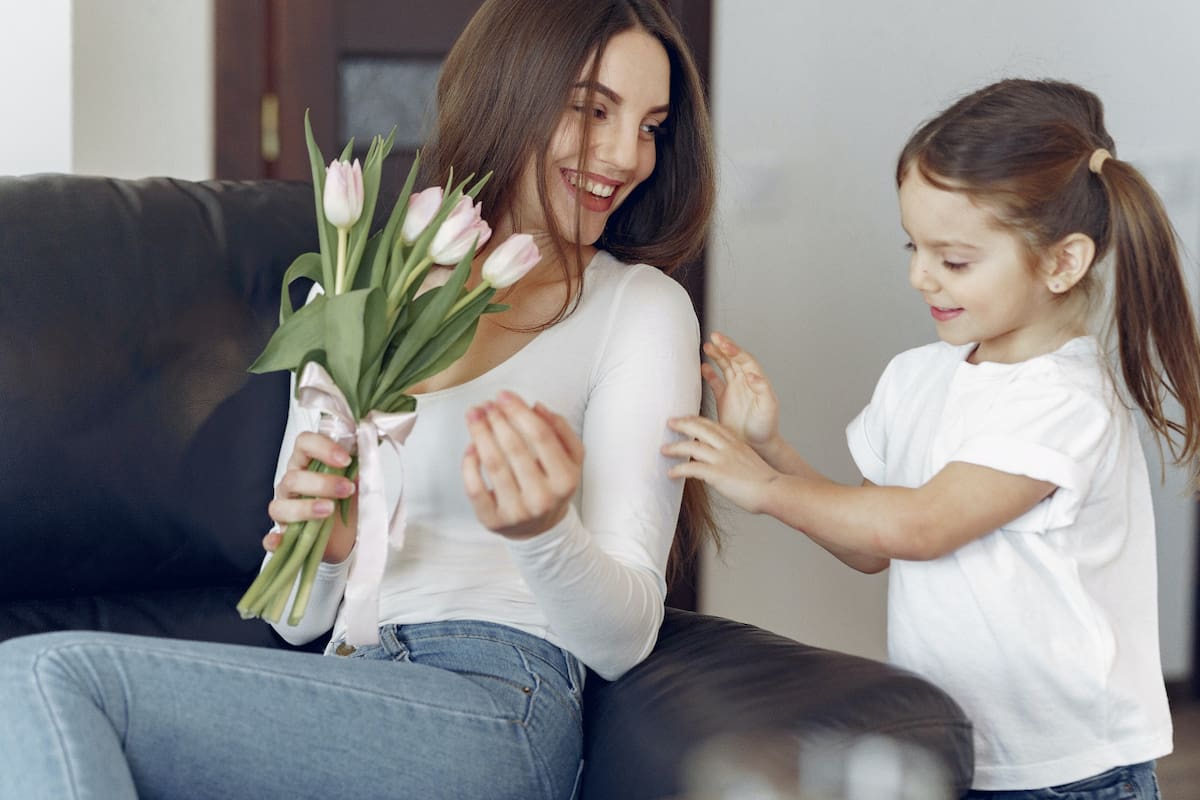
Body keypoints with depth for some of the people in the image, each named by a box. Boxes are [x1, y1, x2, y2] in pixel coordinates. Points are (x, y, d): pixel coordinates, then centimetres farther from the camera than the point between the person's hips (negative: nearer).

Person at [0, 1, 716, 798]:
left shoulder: (641, 307, 4)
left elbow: (624, 640, -4)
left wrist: (543, 531, -25)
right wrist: (320, 548, -8)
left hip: (495, 707, -5)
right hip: (345, 691, 5)